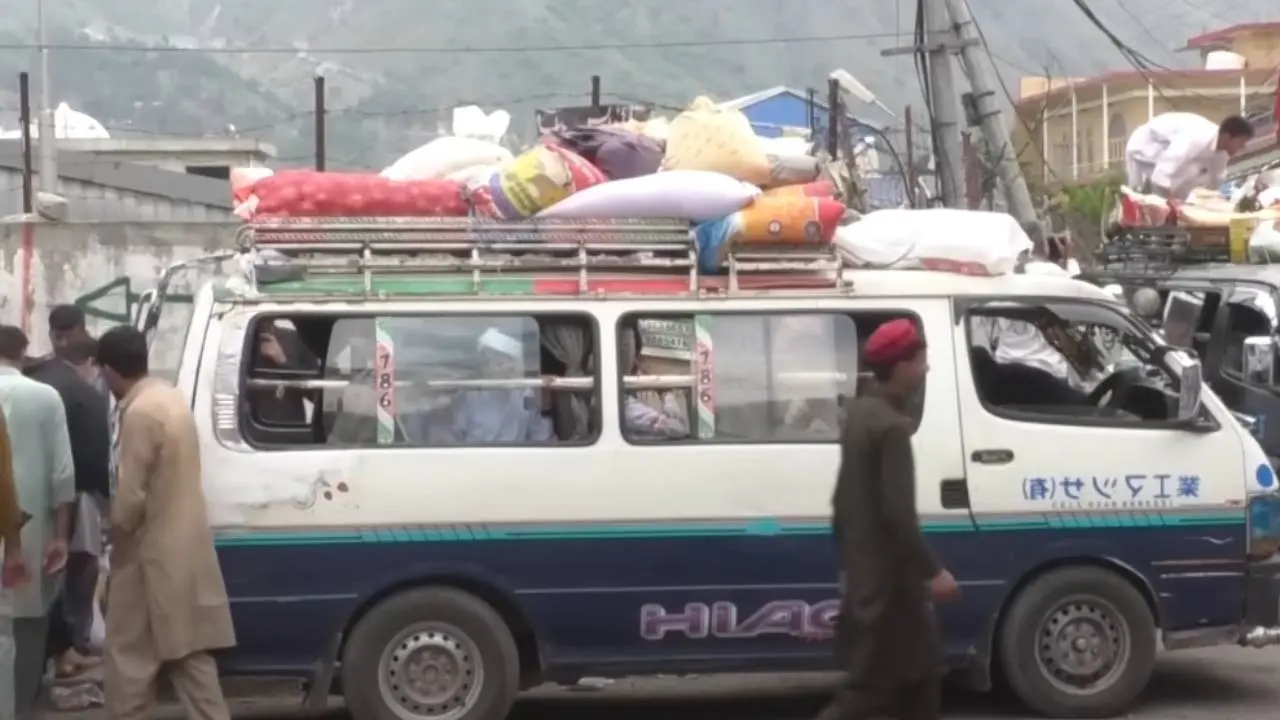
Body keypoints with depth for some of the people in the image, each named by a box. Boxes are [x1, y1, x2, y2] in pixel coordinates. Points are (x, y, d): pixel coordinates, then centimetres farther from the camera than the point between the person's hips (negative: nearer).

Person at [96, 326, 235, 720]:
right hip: (183, 547, 9)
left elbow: (130, 497, -21)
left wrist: (115, 530, -2)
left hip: (152, 554, -9)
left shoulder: (140, 413, -20)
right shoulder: (171, 397, 9)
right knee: (188, 654, 13)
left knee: (129, 658, 2)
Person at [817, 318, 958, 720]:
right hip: (888, 579, -10)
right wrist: (932, 571, -17)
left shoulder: (860, 413, 11)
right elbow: (898, 512, -24)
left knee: (919, 669, 19)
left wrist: (848, 558, 24)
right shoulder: (891, 426, -19)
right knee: (869, 686, -5)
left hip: (867, 572, 10)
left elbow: (844, 498, 18)